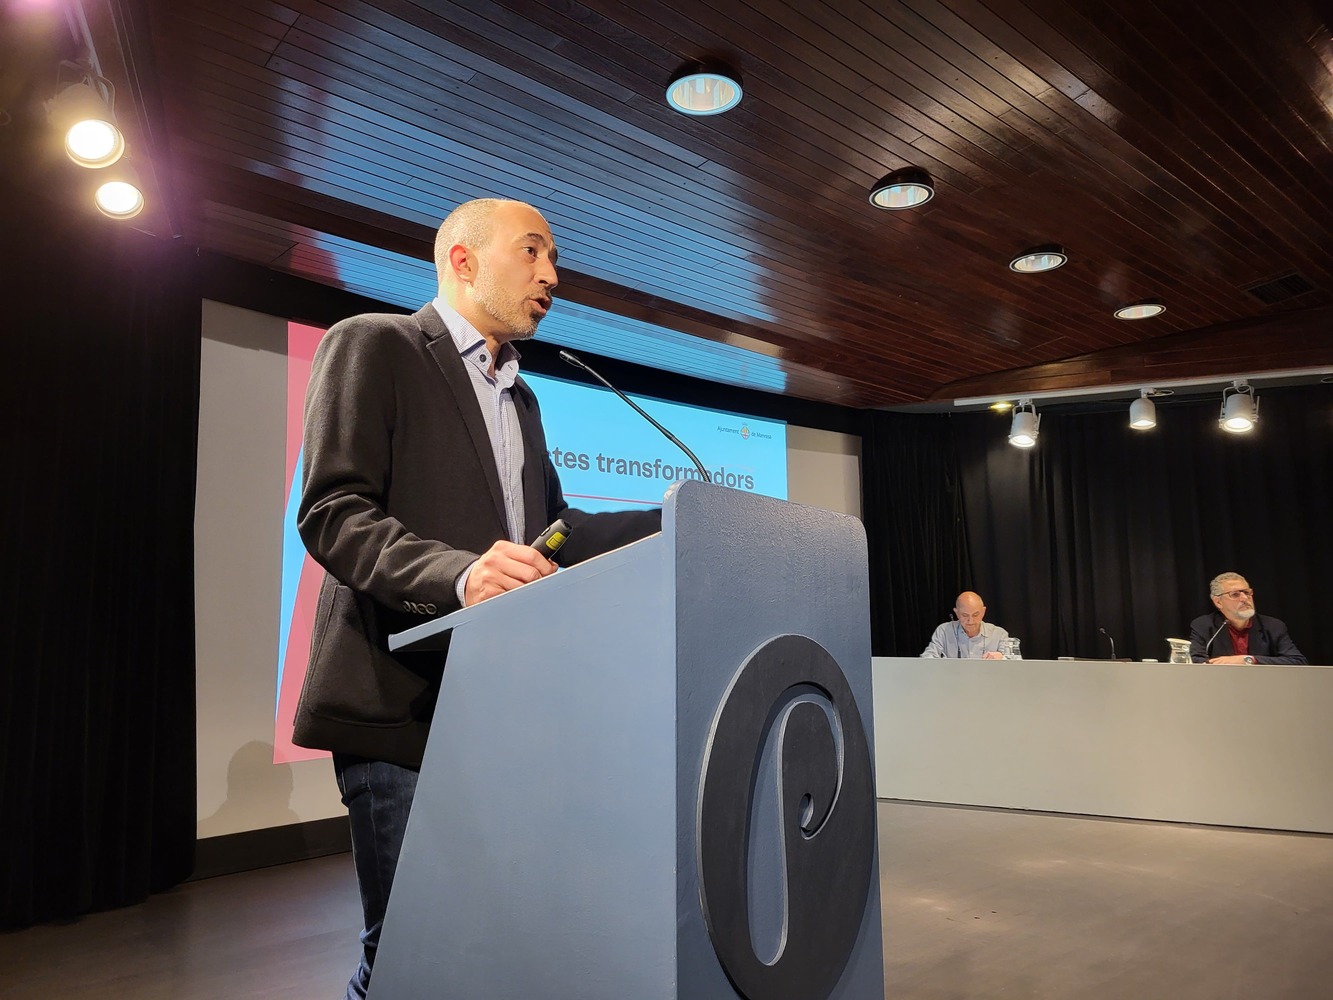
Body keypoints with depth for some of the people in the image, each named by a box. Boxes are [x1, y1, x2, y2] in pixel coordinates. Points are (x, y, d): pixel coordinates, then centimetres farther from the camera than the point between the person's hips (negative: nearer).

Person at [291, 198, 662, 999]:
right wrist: (457, 573, -30)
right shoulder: (373, 345, -2)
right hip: (404, 701, -7)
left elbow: (550, 527, 17)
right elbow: (331, 513, -13)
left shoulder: (520, 396, 21)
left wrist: (675, 524, 6)